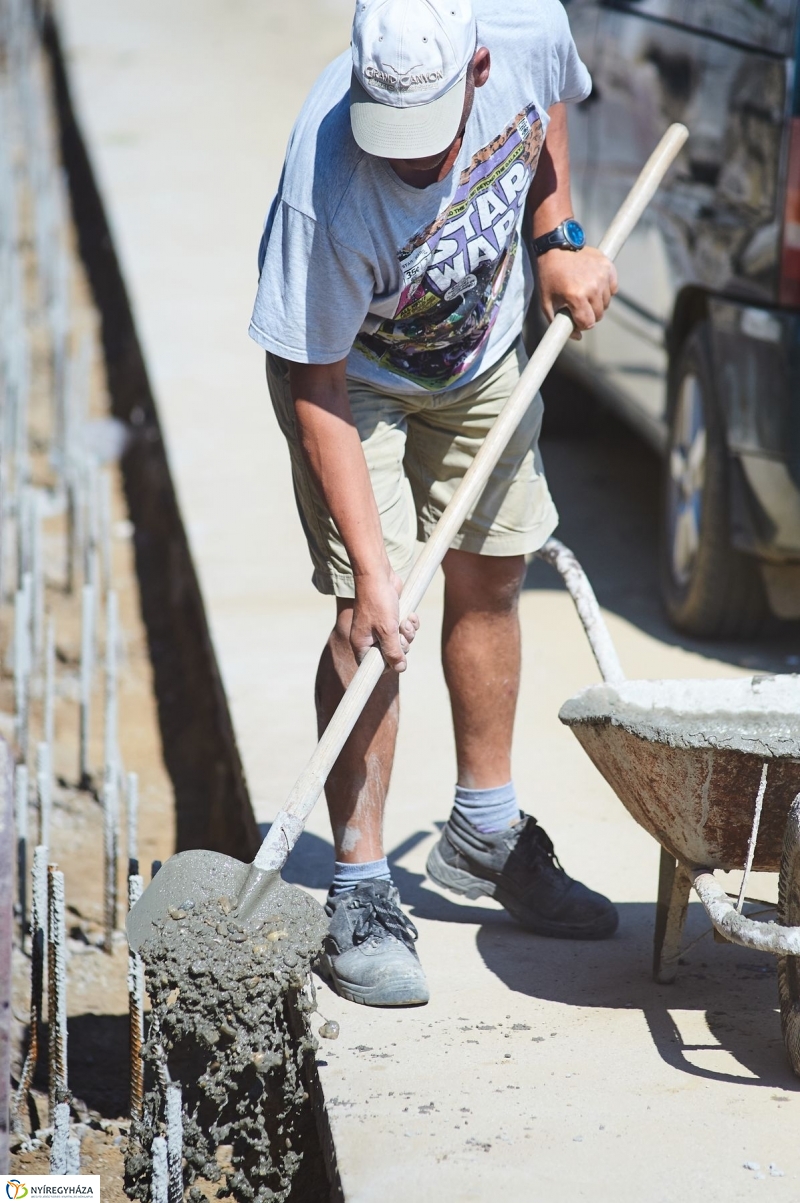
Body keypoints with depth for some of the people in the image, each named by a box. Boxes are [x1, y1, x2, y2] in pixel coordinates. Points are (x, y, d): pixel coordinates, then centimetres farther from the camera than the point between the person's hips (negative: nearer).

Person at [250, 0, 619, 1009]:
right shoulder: (327, 186, -41)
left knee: (491, 577, 13)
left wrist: (559, 239, -8)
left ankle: (484, 836, 31)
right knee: (372, 618, -14)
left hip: (484, 349, 5)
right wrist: (370, 569, -34)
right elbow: (315, 388, -32)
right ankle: (361, 895, -4)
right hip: (352, 369, -5)